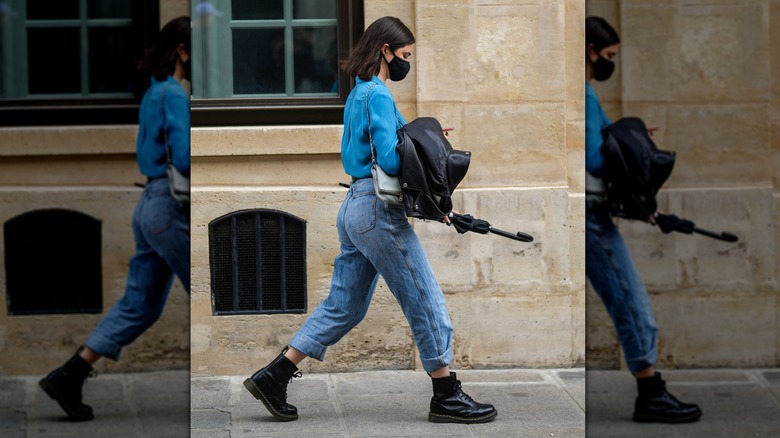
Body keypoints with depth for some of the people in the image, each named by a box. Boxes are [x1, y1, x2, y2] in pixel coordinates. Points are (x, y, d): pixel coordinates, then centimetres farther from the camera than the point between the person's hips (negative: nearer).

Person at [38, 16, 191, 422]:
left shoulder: (154, 93, 15)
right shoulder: (174, 95, -14)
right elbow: (184, 159, -21)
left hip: (149, 206, 9)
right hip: (171, 209, -9)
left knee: (138, 306, 9)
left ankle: (68, 377, 5)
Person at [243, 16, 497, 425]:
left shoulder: (358, 95, 17)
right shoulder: (378, 96, -13)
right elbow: (390, 160, -22)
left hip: (354, 208, 10)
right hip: (379, 210, -10)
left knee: (343, 306, 12)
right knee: (426, 301, -2)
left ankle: (273, 377, 11)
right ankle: (446, 396, 3)